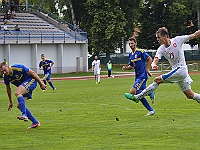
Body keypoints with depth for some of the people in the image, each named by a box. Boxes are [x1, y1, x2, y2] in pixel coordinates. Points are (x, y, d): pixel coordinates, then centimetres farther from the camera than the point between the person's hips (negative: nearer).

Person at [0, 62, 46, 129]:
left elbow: (32, 73, -17)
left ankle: (24, 115, -37)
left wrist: (41, 84, -14)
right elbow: (8, 88, 13)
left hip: (31, 81, -8)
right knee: (19, 105, -3)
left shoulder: (18, 68, -24)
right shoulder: (6, 77, -4)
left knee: (17, 93, -31)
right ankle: (35, 122, 7)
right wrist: (10, 102, 20)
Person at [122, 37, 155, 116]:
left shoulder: (141, 52, -10)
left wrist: (147, 69, -9)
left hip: (142, 76, -8)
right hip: (137, 76, 8)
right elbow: (131, 66, 20)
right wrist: (126, 68, 0)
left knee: (132, 91, -20)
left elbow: (150, 59, -6)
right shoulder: (130, 55, 12)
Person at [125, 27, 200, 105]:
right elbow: (155, 60, -12)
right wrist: (153, 65, -35)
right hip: (175, 71, 6)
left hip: (181, 69, -6)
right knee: (190, 95, 5)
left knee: (157, 80, -14)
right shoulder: (161, 49, 2)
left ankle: (137, 97, -9)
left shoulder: (177, 40, -9)